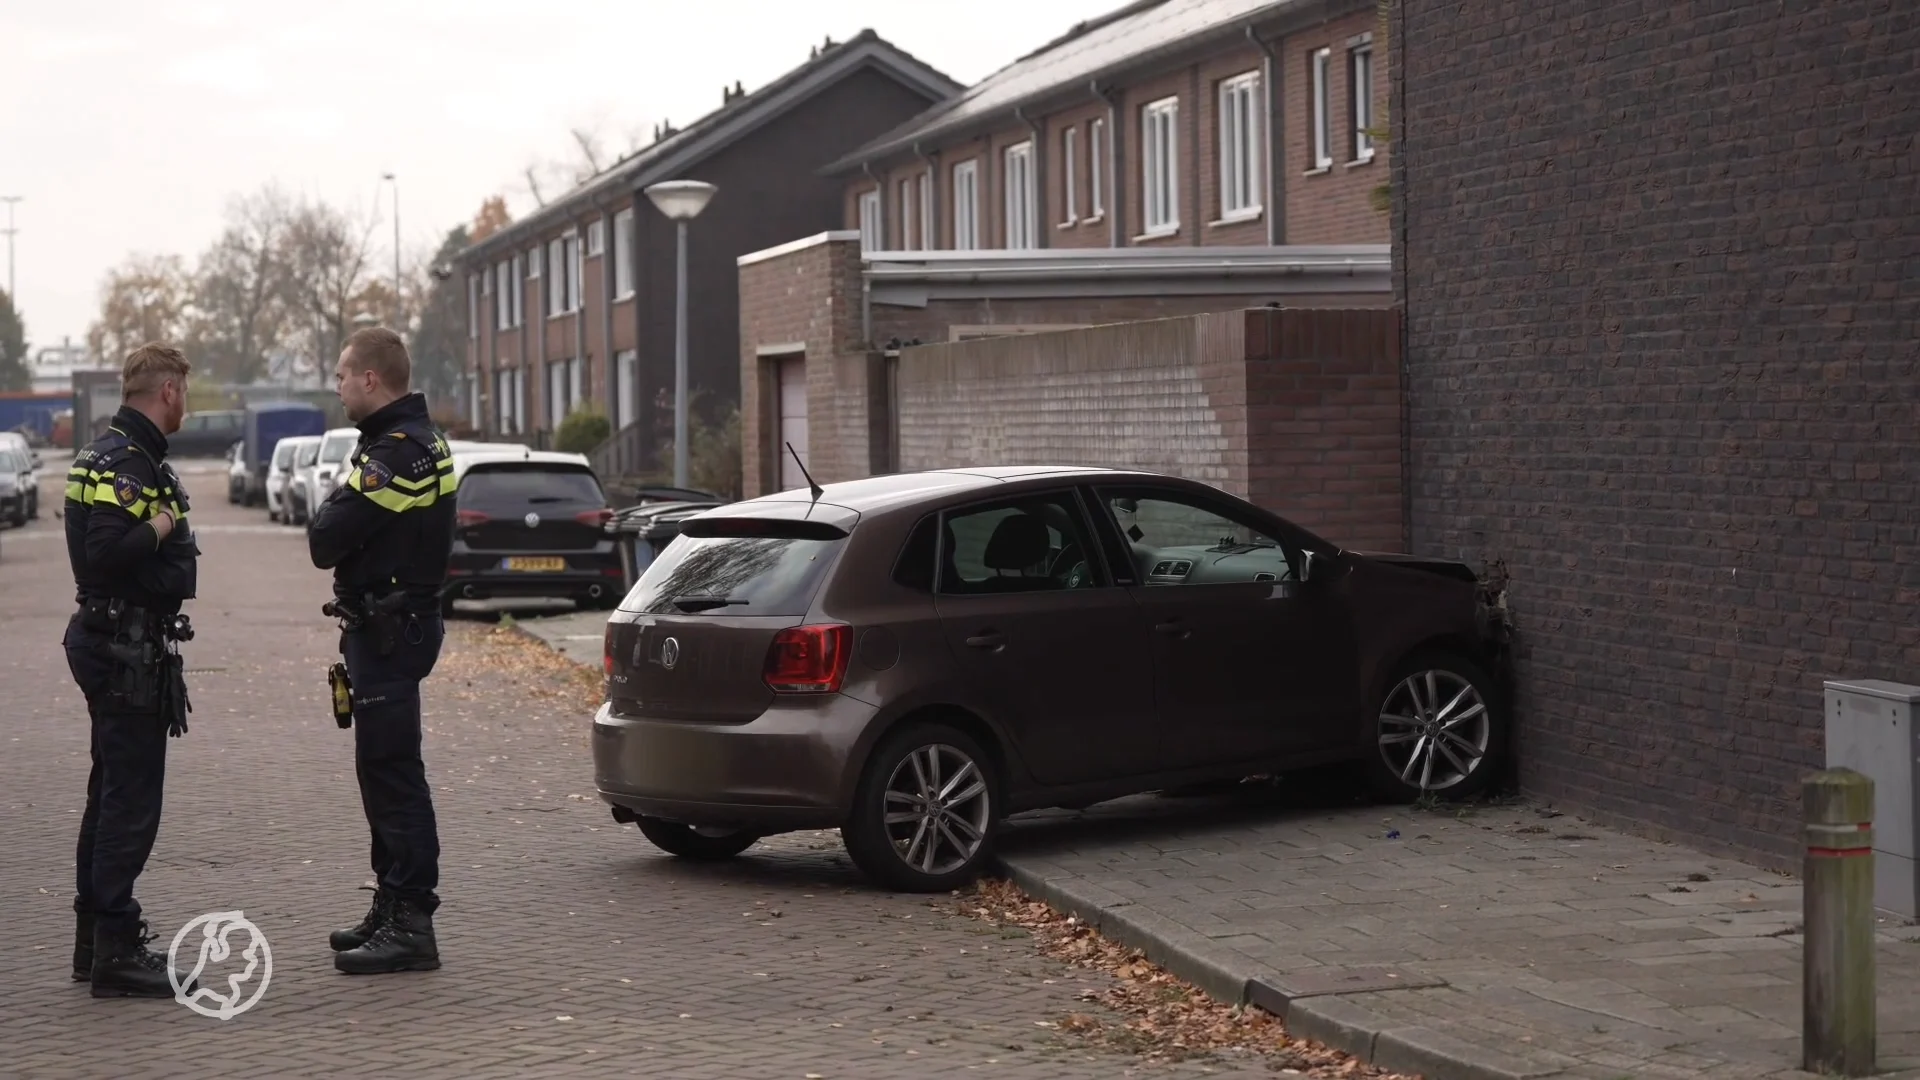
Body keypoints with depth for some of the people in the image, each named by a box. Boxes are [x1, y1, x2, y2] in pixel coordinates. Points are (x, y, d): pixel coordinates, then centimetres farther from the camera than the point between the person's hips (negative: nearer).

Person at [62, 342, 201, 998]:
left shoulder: (121, 455, 16)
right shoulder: (125, 462, -18)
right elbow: (105, 553, -28)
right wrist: (162, 526, -15)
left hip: (116, 644, 11)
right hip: (127, 649, -11)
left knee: (112, 795, 16)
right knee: (131, 802, -8)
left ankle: (96, 940, 23)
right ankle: (116, 952, -7)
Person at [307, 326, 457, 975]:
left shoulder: (394, 454, -20)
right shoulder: (423, 442, 15)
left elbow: (325, 543, -21)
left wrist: (328, 511, -2)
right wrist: (339, 516, 0)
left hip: (386, 631, -11)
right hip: (403, 622, 11)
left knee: (392, 774, -9)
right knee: (384, 771, 17)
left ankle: (411, 925, -7)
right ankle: (394, 910, 26)